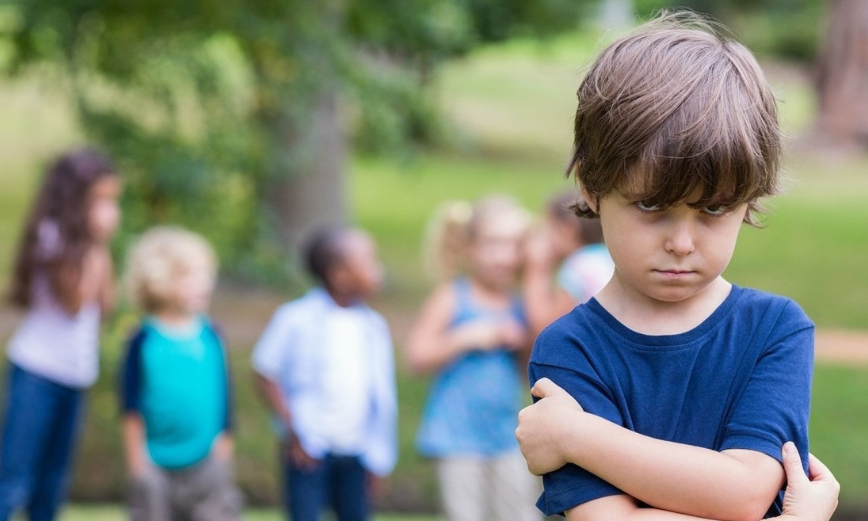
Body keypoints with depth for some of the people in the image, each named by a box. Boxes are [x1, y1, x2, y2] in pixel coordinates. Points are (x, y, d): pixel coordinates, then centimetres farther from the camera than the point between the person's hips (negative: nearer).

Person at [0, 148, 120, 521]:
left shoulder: (87, 241, 11)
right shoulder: (52, 236, -11)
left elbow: (105, 302, 7)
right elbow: (74, 301, -17)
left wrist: (103, 247, 1)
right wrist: (96, 245, -12)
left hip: (75, 375, 7)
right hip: (37, 370, -7)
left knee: (51, 487, 13)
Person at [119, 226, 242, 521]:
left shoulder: (210, 338, -2)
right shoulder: (144, 342, -10)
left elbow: (223, 396, 6)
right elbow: (131, 409, -5)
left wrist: (223, 448, 6)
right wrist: (137, 462, -5)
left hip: (205, 463, 2)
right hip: (156, 467, -2)